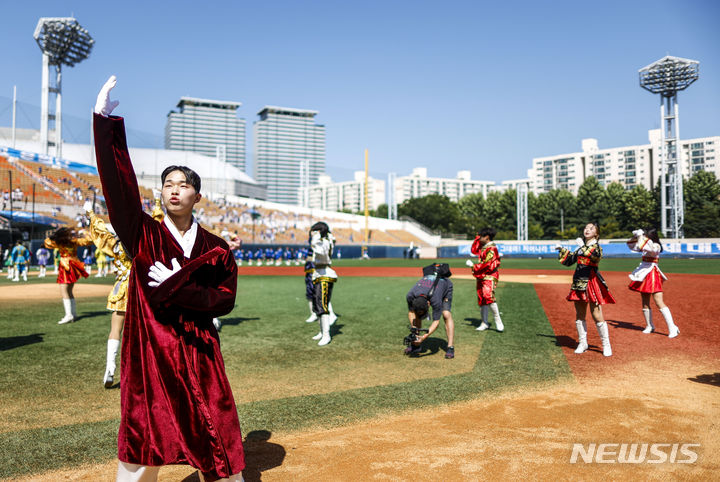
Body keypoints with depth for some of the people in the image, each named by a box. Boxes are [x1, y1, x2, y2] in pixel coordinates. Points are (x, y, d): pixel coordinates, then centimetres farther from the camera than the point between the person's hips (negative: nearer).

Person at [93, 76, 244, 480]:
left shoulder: (217, 249, 3)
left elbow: (225, 300, -2)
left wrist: (177, 287, -14)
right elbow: (119, 182, -10)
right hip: (149, 352, 0)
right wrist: (104, 122, -16)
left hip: (199, 354, 1)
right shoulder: (144, 234, 1)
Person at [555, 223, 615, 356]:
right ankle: (582, 343, 22)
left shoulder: (596, 246, -3)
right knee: (580, 315, 11)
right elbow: (568, 261, 23)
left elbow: (596, 255, -28)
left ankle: (606, 345, 5)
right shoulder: (580, 247, 15)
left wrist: (583, 246, -27)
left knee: (597, 316, -6)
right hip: (578, 282, 7)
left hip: (591, 281, -6)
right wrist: (562, 250, 17)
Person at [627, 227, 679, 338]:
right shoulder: (645, 245, 11)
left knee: (659, 303, -15)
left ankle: (672, 328, -13)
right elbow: (631, 245, 21)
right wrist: (636, 236, 4)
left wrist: (642, 237, -27)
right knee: (645, 303, 13)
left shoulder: (656, 246, -11)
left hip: (652, 274, -8)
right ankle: (649, 326, 25)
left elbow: (651, 249, -34)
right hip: (643, 275, 8)